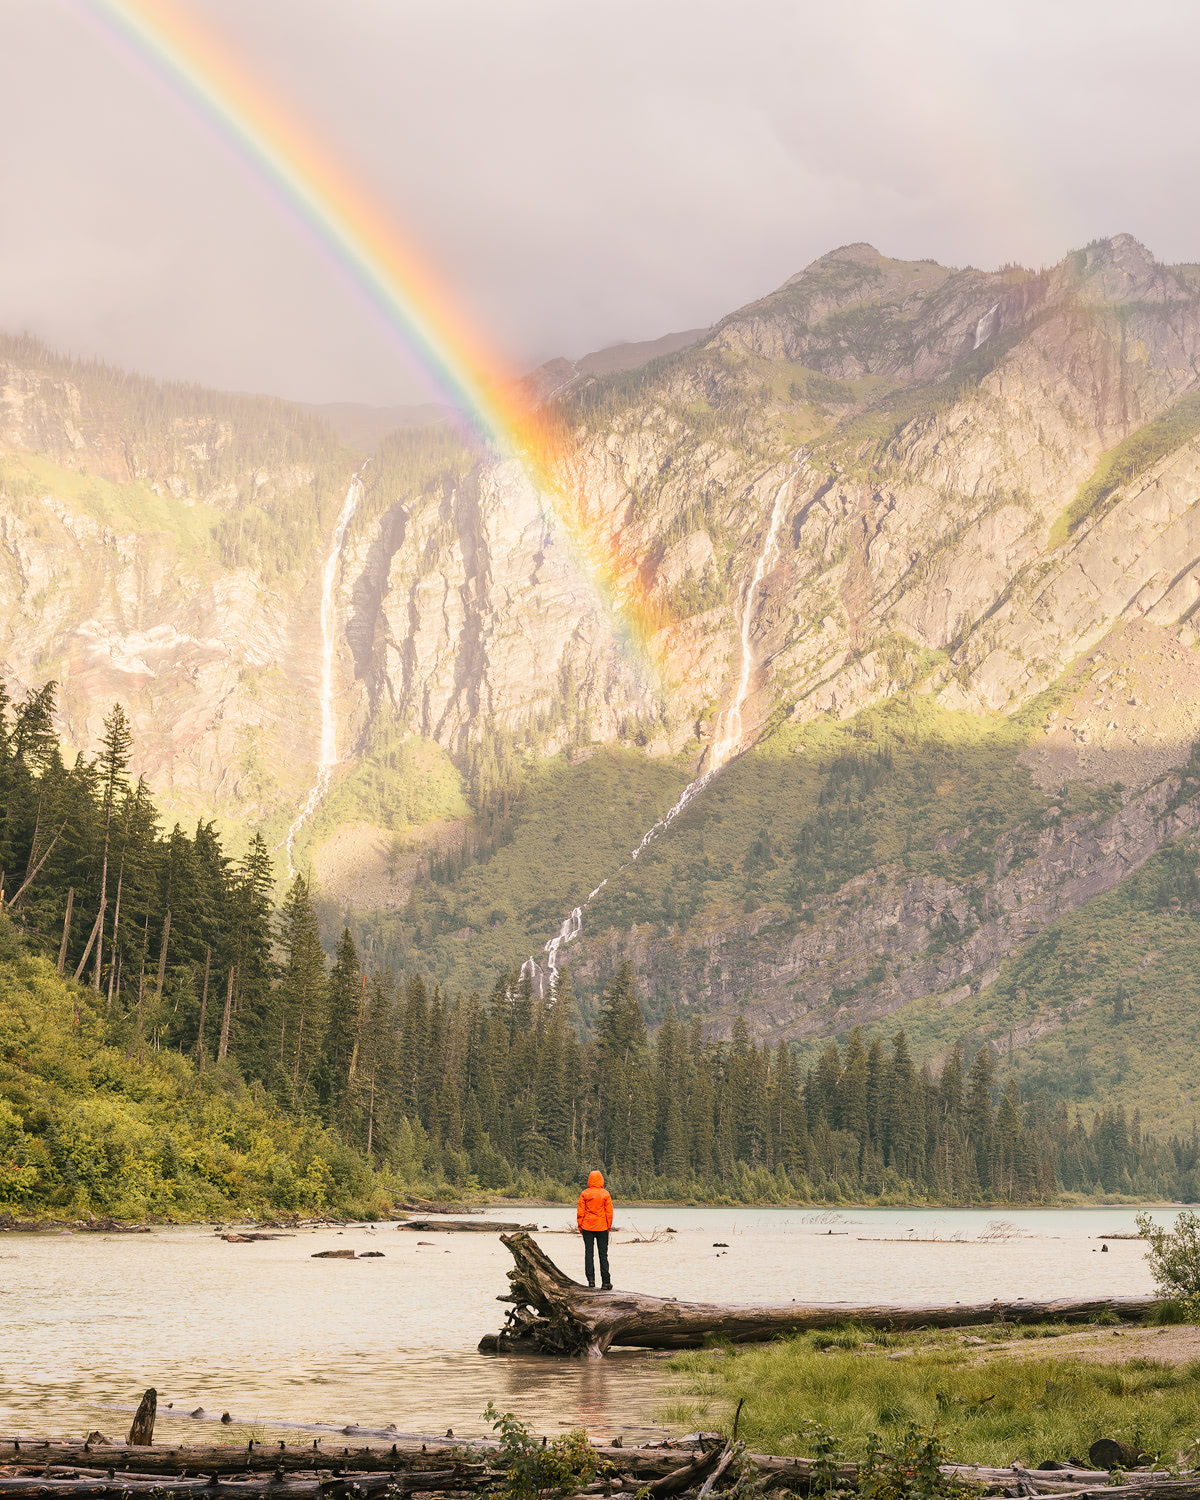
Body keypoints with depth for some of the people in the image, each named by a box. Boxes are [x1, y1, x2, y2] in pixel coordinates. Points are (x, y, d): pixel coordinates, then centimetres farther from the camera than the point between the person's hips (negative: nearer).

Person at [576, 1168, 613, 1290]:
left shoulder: (584, 1194, -4)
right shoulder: (605, 1194, -4)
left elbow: (580, 1211, -2)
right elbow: (609, 1212, -2)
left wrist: (580, 1226, 7)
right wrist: (609, 1227, 8)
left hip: (587, 1227, 0)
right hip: (602, 1227, 0)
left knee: (589, 1253, 5)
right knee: (603, 1254, 4)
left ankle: (591, 1279, -2)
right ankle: (605, 1282, 4)